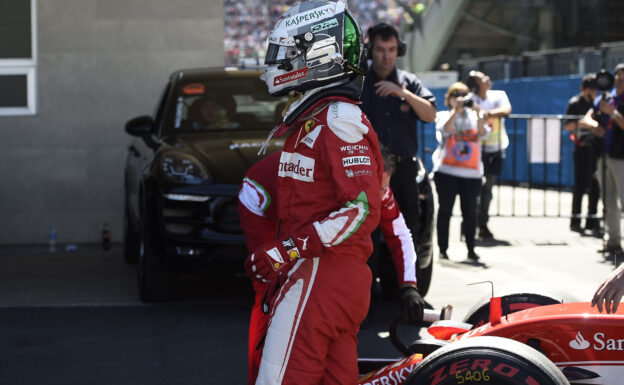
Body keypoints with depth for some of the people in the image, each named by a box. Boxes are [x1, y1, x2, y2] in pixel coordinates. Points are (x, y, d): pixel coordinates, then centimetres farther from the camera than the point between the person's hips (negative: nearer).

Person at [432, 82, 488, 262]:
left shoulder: (474, 116, 15)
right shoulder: (444, 116, 10)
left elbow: (483, 133, -4)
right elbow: (446, 129, -11)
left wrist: (477, 113, -19)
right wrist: (456, 110, -20)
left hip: (471, 172, 2)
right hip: (446, 171, -2)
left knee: (470, 211, 1)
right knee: (445, 210, -1)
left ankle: (471, 249, 10)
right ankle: (443, 249, 4)